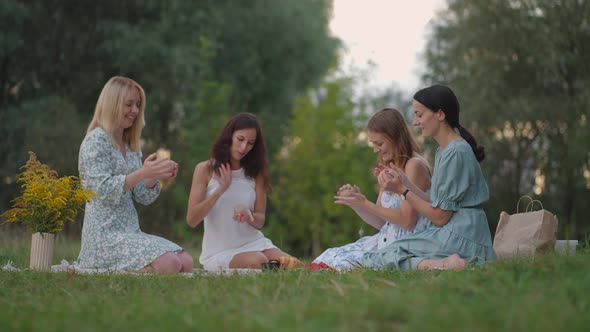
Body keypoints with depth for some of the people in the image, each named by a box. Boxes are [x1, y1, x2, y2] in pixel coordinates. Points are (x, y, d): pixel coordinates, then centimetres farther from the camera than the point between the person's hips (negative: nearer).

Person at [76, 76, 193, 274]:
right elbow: (102, 189, -17)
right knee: (169, 264, -24)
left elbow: (142, 197, 13)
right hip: (105, 234, -8)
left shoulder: (132, 145, 17)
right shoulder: (96, 140, -7)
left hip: (131, 231, 8)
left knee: (186, 262, -9)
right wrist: (142, 173, -25)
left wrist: (155, 177, -7)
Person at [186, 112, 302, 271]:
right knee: (257, 262, -32)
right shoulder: (205, 170, -3)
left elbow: (260, 221, 5)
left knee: (292, 266, -22)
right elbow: (192, 220, -10)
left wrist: (249, 217, -20)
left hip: (253, 242, 3)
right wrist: (220, 190, -22)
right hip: (220, 251, -3)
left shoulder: (255, 172, 6)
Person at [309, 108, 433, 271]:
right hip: (386, 239, 9)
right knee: (330, 256, -8)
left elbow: (407, 220, -16)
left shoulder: (414, 165, -9)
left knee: (341, 263, -23)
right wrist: (356, 203, 0)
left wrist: (366, 204, -15)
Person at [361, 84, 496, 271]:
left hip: (458, 238, -10)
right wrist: (405, 182, 6)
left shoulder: (456, 152, -13)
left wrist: (403, 191, -5)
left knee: (372, 260, -15)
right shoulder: (443, 151, 18)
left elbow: (440, 217, -12)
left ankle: (443, 264, -25)